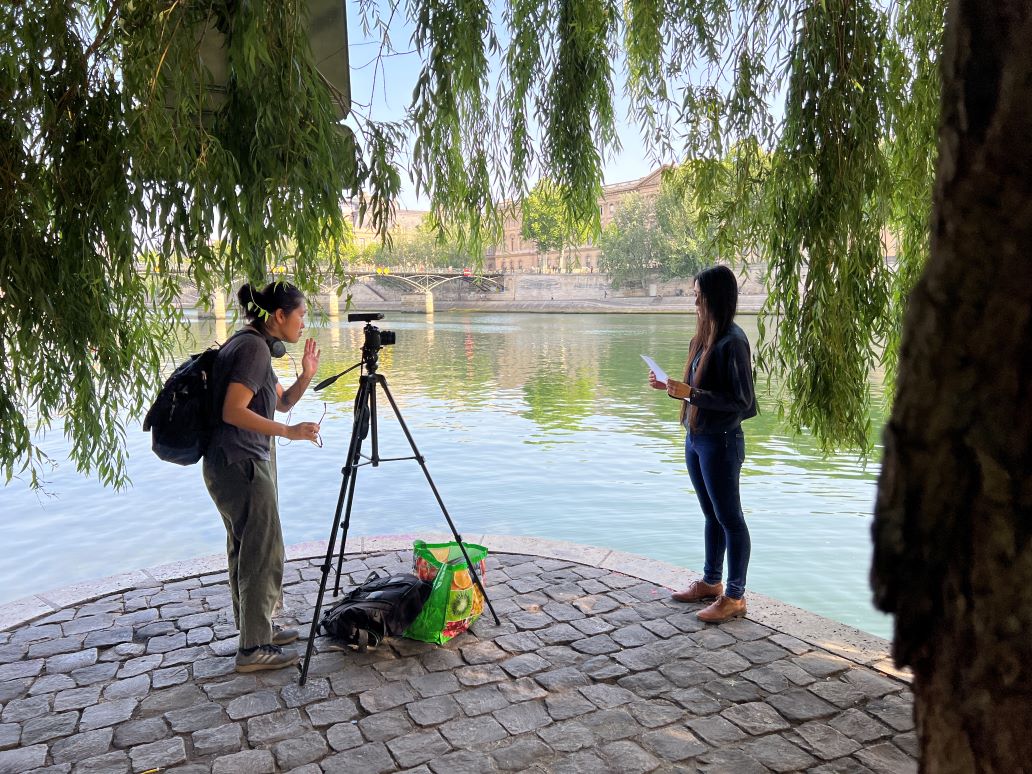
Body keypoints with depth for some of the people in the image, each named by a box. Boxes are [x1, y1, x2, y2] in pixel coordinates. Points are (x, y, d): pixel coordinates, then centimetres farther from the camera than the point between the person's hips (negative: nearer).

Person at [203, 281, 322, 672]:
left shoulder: (255, 346, 14)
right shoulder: (253, 347, -17)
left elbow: (283, 402, 18)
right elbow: (233, 411, -25)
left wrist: (306, 376, 1)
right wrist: (288, 432, -24)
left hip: (242, 463, 11)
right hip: (239, 465, -11)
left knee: (247, 549, 18)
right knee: (263, 553, -3)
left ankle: (256, 629, 31)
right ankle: (254, 648, 7)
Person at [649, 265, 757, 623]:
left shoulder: (733, 341, -18)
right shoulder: (704, 337, 8)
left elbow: (740, 400, -20)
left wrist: (691, 394, -24)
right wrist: (670, 387, 2)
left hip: (721, 442, -9)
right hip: (696, 439, 9)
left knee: (730, 519, 3)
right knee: (712, 516, 19)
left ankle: (735, 597, 15)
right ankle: (712, 582, 34)